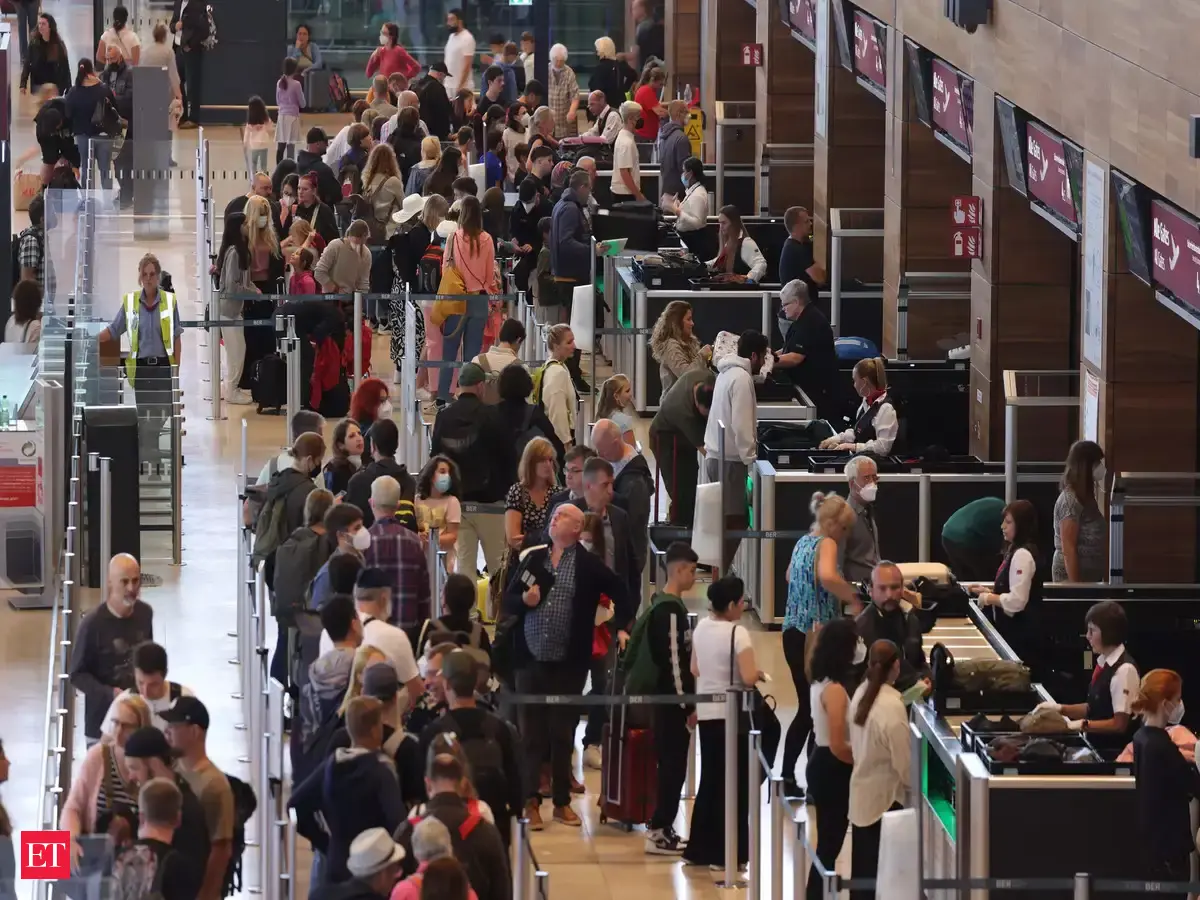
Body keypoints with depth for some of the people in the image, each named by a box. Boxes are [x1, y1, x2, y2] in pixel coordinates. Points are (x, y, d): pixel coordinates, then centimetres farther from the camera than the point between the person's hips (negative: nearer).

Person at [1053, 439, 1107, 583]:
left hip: (1089, 576, 9)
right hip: (1071, 576, -9)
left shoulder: (1085, 498, 13)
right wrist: (1075, 586, -21)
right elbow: (1068, 548, -19)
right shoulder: (1070, 500, -15)